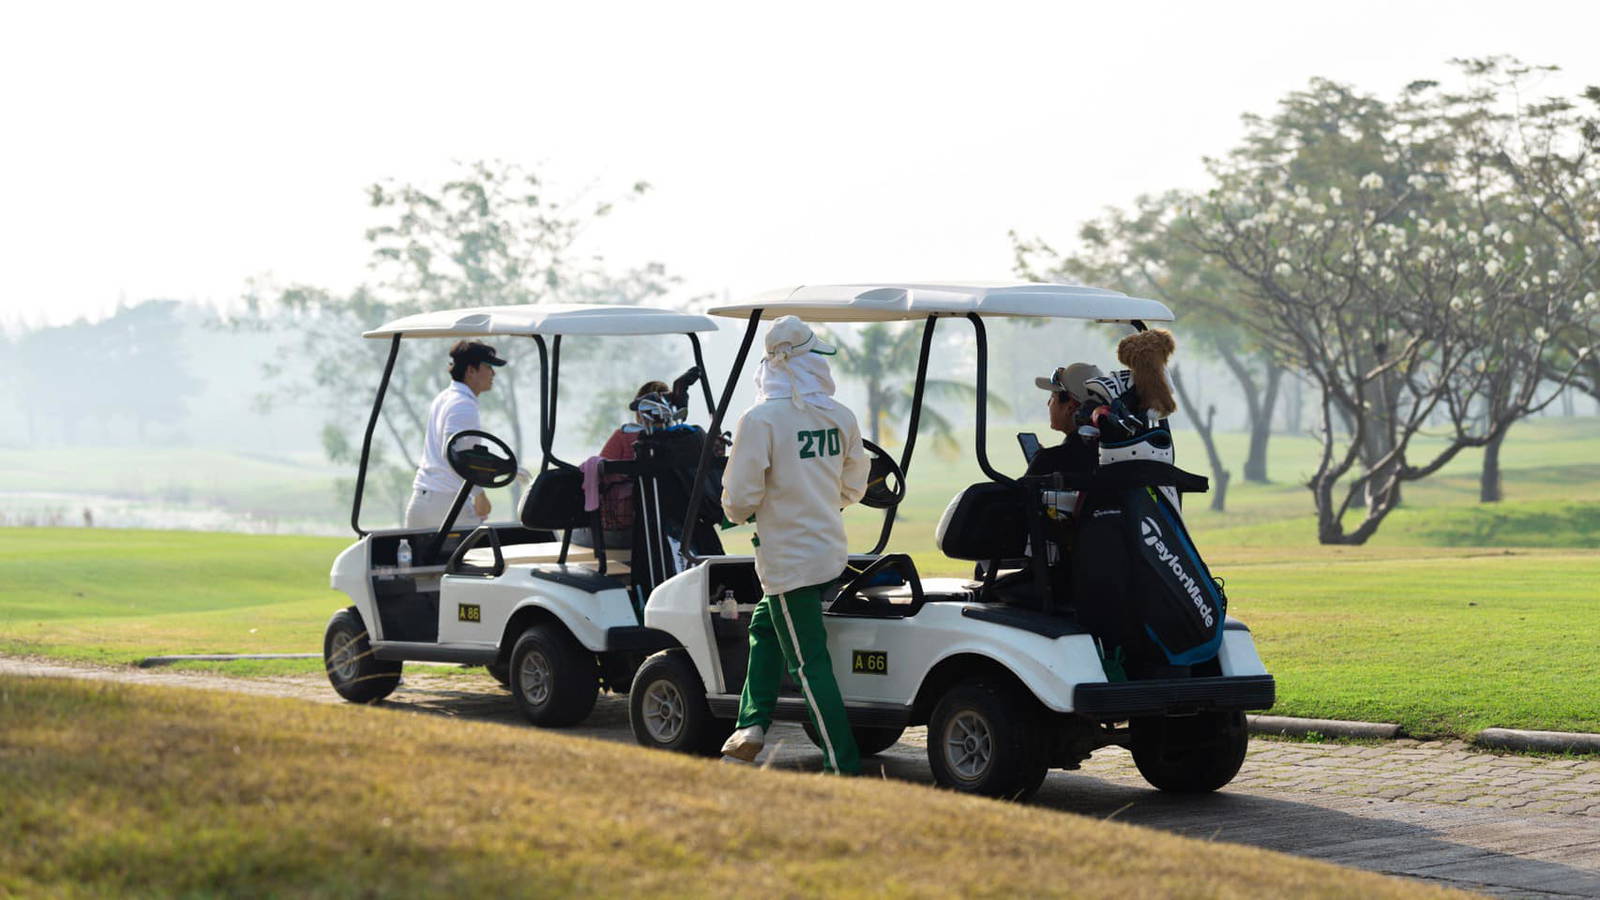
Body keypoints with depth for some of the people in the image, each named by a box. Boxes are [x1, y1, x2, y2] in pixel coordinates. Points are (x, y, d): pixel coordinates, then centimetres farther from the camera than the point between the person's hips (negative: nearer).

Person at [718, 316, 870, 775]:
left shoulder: (760, 420, -17)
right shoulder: (841, 417, 2)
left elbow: (740, 500, -17)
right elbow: (853, 488, 13)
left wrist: (737, 509, 7)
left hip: (788, 560, -7)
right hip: (830, 549, 7)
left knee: (809, 664, -2)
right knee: (764, 627, 24)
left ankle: (844, 765, -4)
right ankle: (751, 726, 19)